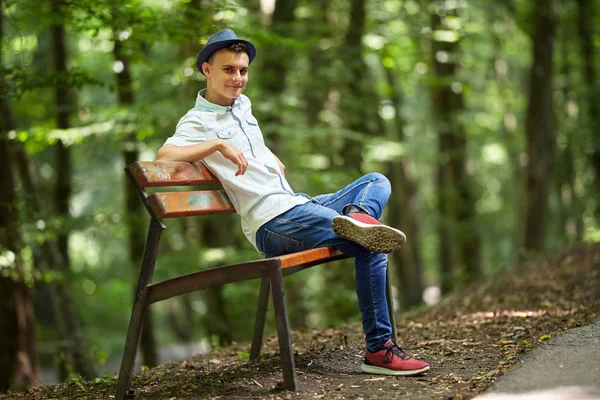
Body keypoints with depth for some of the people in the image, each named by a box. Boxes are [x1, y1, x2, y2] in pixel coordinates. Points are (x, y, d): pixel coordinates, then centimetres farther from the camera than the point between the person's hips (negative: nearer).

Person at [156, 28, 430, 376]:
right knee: (370, 249, -23)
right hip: (272, 222, -10)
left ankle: (357, 216, -24)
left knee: (377, 181, 7)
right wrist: (219, 145, -34)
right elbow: (163, 155, -29)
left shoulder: (242, 105, 20)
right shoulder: (198, 122, -7)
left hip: (299, 204, 10)